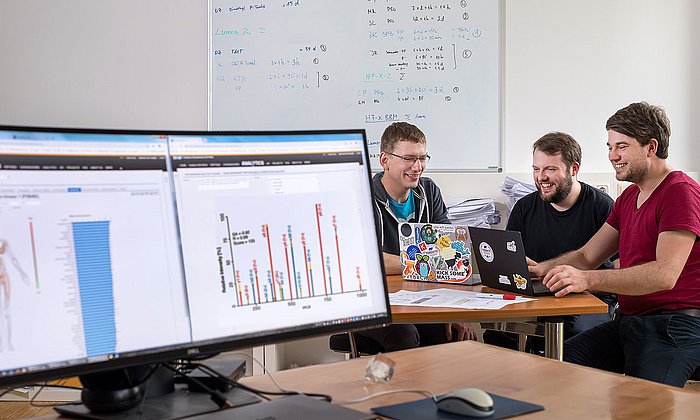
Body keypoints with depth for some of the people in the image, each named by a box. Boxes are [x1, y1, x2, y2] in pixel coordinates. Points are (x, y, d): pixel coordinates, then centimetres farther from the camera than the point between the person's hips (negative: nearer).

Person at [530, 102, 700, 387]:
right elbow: (587, 256, 18)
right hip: (628, 321, 9)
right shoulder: (630, 196, 21)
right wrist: (543, 269, -3)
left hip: (675, 326, -8)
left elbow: (665, 274, -25)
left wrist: (588, 279, -35)